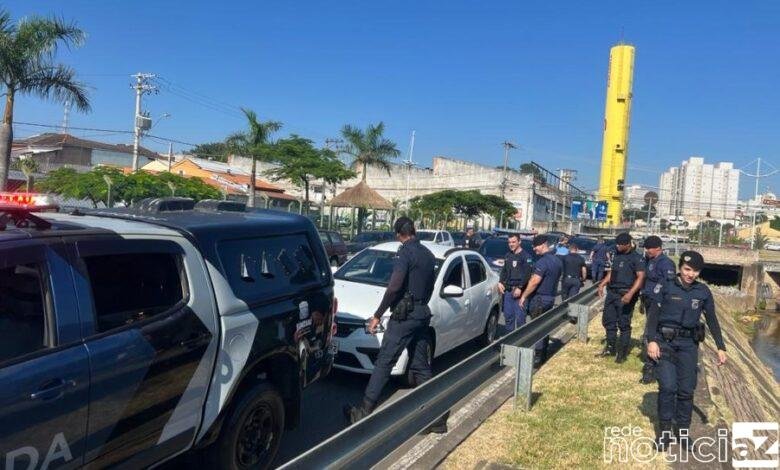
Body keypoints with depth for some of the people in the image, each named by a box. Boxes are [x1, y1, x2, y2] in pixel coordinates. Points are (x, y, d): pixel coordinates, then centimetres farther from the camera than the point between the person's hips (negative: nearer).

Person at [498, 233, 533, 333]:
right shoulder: (507, 256, 15)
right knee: (508, 315, 12)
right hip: (507, 290, 6)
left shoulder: (525, 256, -6)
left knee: (520, 317, -5)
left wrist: (520, 288, -19)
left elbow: (527, 274, -13)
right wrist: (500, 282, 6)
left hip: (519, 291, -6)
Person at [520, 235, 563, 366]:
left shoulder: (543, 261, -20)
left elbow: (535, 281, -23)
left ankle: (537, 355, -2)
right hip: (551, 297, 9)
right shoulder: (557, 260, 10)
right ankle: (543, 353, 23)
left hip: (539, 298, -9)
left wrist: (524, 296, -17)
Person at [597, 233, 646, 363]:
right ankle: (610, 348, 28)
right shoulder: (617, 255, 13)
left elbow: (640, 277, -18)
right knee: (608, 321, 14)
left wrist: (630, 294, -29)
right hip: (612, 293, 8)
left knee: (624, 324, -1)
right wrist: (602, 284, 12)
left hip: (625, 296, -8)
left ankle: (622, 352, 9)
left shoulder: (636, 258, -10)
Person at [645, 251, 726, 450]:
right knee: (668, 387, -9)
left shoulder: (703, 291, 3)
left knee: (686, 389, 4)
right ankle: (665, 430, 5)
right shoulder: (667, 287, -5)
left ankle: (683, 429, 21)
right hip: (665, 342, -2)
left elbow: (712, 320, 10)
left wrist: (721, 347, 5)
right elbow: (653, 314, -5)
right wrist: (651, 340, -14)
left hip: (689, 344, 3)